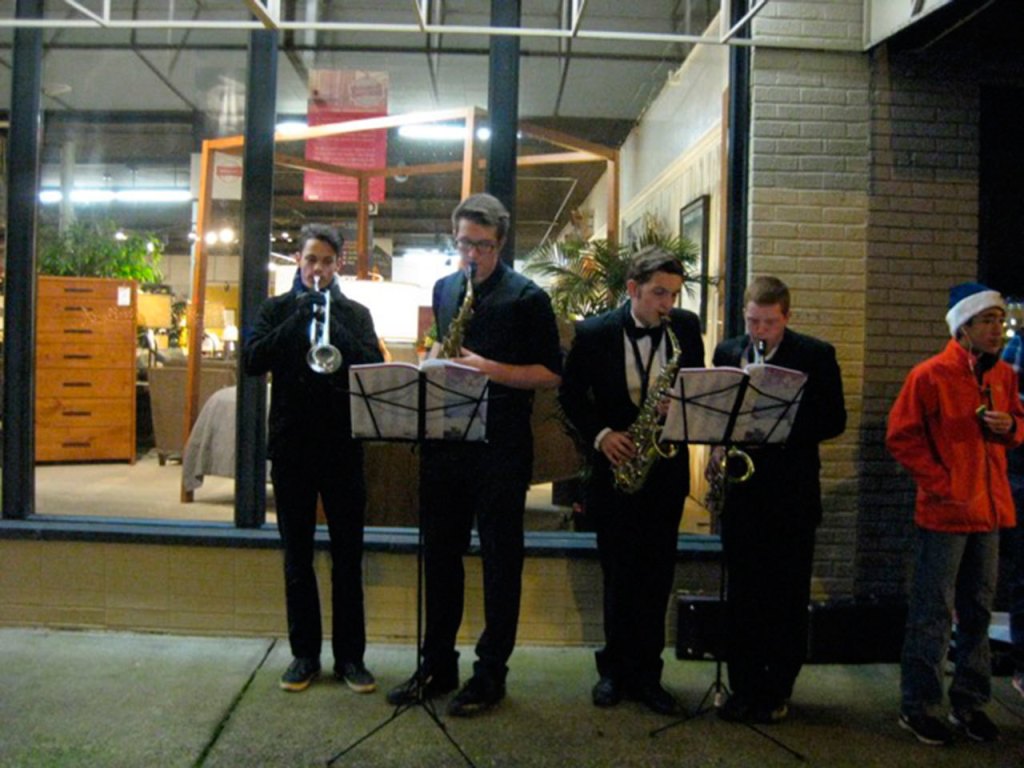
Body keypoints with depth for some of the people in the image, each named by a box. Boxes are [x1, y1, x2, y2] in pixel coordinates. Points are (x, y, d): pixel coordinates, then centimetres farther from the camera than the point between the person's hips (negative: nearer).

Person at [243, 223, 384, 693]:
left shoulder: (355, 314, 8)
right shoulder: (276, 310, 9)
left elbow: (373, 366, -7)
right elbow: (253, 361, -7)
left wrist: (330, 323, -16)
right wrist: (297, 319, -15)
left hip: (342, 447, 0)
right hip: (291, 446, 1)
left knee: (348, 555, 3)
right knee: (296, 556, 7)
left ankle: (350, 655, 12)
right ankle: (304, 653, 18)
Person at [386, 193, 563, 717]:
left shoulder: (527, 297, -4)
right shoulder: (443, 290, 13)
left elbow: (551, 374, -7)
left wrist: (490, 369, -18)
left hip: (501, 444, -5)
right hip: (444, 438, 6)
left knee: (500, 557, 4)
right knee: (440, 552, 11)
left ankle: (491, 671, 16)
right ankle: (437, 664, 24)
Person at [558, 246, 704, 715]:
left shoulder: (687, 329, 0)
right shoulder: (594, 333, -5)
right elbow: (571, 394, 2)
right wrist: (599, 434, -12)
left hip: (665, 470, 1)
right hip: (614, 467, -1)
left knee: (656, 576, 6)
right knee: (618, 575, 7)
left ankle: (645, 673, 18)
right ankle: (615, 669, 23)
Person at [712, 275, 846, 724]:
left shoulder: (816, 355, -1)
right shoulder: (727, 352, 7)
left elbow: (834, 419, -3)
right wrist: (718, 445, -5)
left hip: (793, 493, -2)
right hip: (740, 489, 2)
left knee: (787, 598, 5)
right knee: (742, 595, 7)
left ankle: (777, 692, 18)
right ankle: (744, 688, 19)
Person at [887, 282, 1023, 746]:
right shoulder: (930, 375, -11)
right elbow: (901, 437, -10)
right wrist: (942, 484, -13)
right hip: (945, 512, -6)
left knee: (978, 611, 14)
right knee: (934, 613, 1)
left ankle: (969, 704, 28)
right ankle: (918, 707, 14)